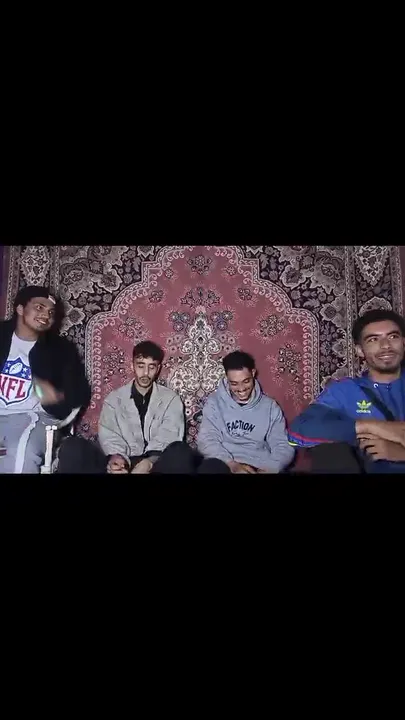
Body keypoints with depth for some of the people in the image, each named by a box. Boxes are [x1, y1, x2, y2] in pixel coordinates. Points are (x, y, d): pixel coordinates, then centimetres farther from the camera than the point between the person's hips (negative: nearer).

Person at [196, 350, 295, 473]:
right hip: (224, 465, -2)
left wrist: (270, 468, -17)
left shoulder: (270, 406, 11)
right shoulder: (214, 402, 8)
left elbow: (283, 447, 5)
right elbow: (207, 440, -4)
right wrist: (232, 464, -21)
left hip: (258, 467, 2)